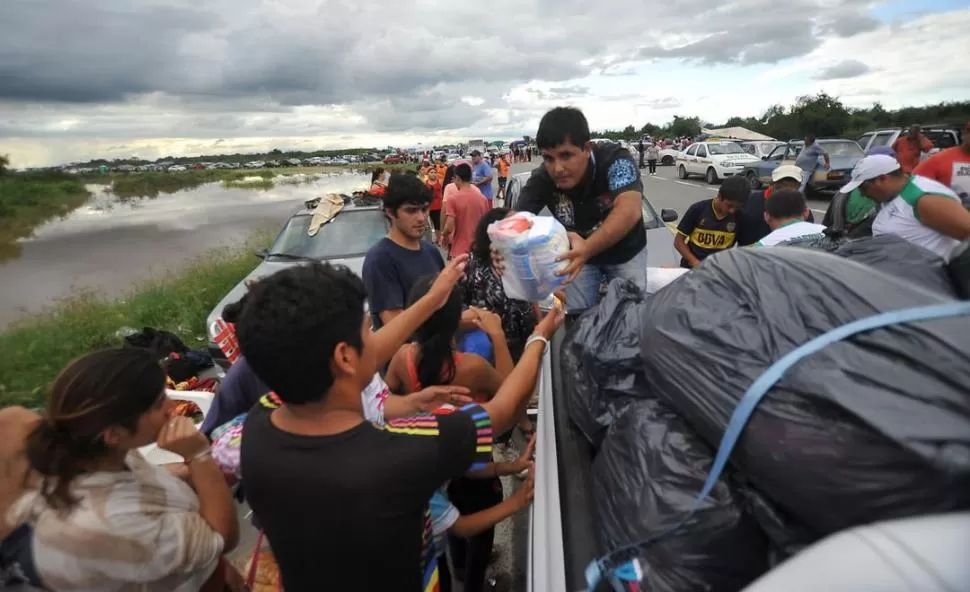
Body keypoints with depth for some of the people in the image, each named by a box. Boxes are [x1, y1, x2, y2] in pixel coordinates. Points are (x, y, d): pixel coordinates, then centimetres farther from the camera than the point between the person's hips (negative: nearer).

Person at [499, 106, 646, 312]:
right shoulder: (541, 179, -24)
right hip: (579, 253, 2)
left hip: (626, 253, -1)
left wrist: (588, 248, -64)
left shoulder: (615, 159, -33)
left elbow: (629, 211, -47)